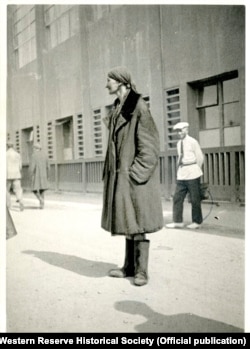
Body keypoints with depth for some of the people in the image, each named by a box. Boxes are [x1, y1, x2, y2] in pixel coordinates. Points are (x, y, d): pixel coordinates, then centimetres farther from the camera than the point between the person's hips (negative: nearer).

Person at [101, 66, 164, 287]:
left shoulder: (138, 107, -11)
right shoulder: (117, 110, 14)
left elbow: (149, 146, -15)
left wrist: (134, 173, -18)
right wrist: (111, 173, 12)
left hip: (133, 176, -8)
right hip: (119, 175, 9)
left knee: (137, 222, -3)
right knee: (127, 221, 13)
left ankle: (141, 271, 6)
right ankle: (129, 266, 22)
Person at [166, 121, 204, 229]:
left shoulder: (192, 142, -6)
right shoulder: (179, 143, 13)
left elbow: (200, 158, -1)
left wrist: (195, 170, 6)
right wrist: (180, 166, 11)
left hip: (192, 175, -6)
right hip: (181, 175, 6)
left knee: (195, 199, 1)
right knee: (177, 197, 2)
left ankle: (196, 222, 12)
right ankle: (178, 221, 9)